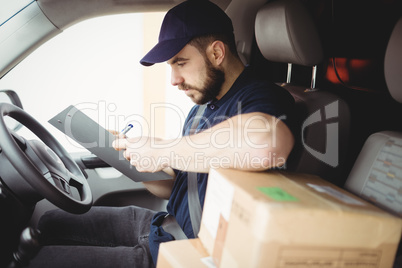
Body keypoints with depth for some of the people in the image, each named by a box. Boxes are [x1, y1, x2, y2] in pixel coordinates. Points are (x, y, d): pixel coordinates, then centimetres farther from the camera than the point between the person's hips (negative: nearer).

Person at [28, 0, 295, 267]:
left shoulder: (261, 97, -18)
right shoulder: (200, 110, 12)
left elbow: (266, 143, -45)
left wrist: (162, 151, -31)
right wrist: (134, 158, 0)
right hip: (165, 225, 9)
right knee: (51, 222, 18)